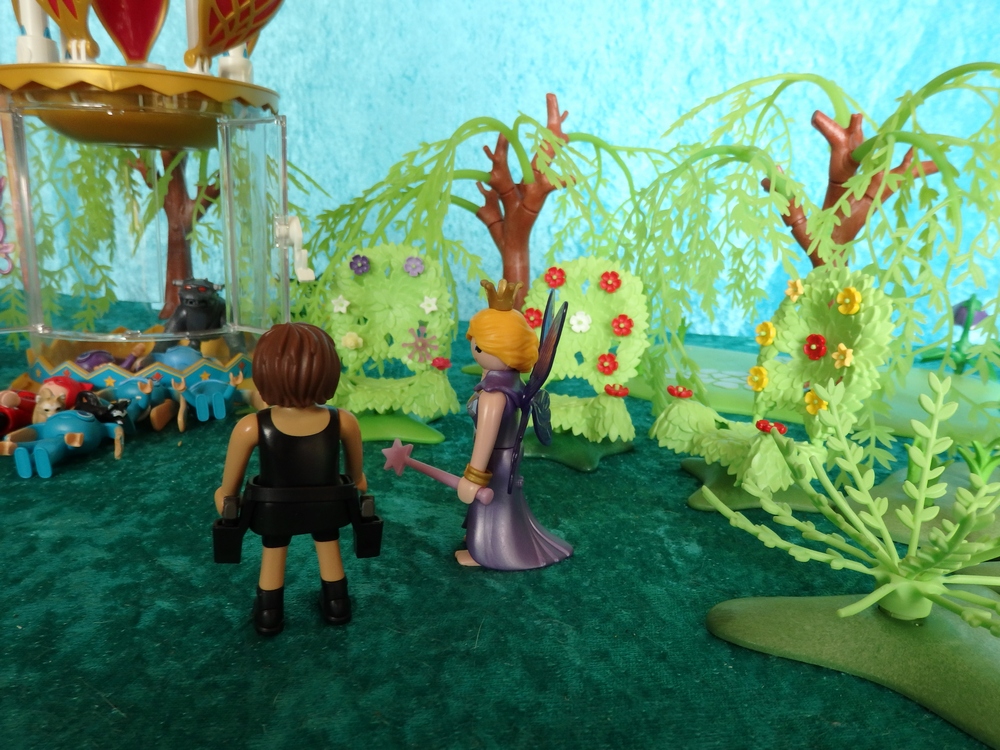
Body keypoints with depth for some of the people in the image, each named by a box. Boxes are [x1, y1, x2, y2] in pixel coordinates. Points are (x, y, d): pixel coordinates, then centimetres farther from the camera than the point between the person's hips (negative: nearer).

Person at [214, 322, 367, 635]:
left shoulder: (251, 428, -31)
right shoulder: (343, 422, -28)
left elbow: (228, 490, -14)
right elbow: (356, 473, -5)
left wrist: (224, 497, 9)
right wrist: (358, 480, 17)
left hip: (274, 510, 0)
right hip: (326, 507, 1)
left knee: (273, 551, 29)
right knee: (328, 545, 30)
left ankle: (268, 616, 49)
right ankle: (337, 606, 50)